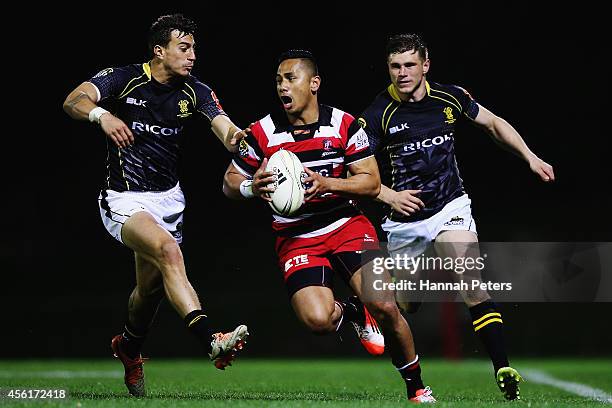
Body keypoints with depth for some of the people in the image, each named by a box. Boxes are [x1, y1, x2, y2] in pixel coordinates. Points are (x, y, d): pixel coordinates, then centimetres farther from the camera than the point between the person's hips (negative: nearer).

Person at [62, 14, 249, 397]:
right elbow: (74, 100, -27)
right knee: (168, 250, -30)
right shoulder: (124, 78, -13)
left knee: (153, 286, 13)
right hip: (124, 200, -6)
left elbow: (223, 125, -17)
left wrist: (236, 136, -42)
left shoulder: (195, 91, -1)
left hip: (169, 197, 6)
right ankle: (211, 341, -42)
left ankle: (129, 347, 45)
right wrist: (101, 114, -50)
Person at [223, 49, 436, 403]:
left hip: (347, 225, 0)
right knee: (317, 320, -25)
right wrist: (251, 188, -18)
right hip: (296, 239, 0)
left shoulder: (344, 125, -4)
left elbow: (372, 183, -4)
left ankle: (417, 387, 4)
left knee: (385, 307, -20)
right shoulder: (262, 133, -3)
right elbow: (230, 183, 6)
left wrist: (326, 183, -21)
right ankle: (354, 313, 13)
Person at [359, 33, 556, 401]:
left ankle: (503, 370, -20)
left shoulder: (450, 98, -3)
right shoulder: (378, 115, -11)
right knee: (403, 305, 10)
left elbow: (494, 123, 12)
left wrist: (530, 156, 2)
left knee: (474, 285, -19)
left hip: (450, 208, 0)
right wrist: (389, 195, -25)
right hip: (404, 218, 0)